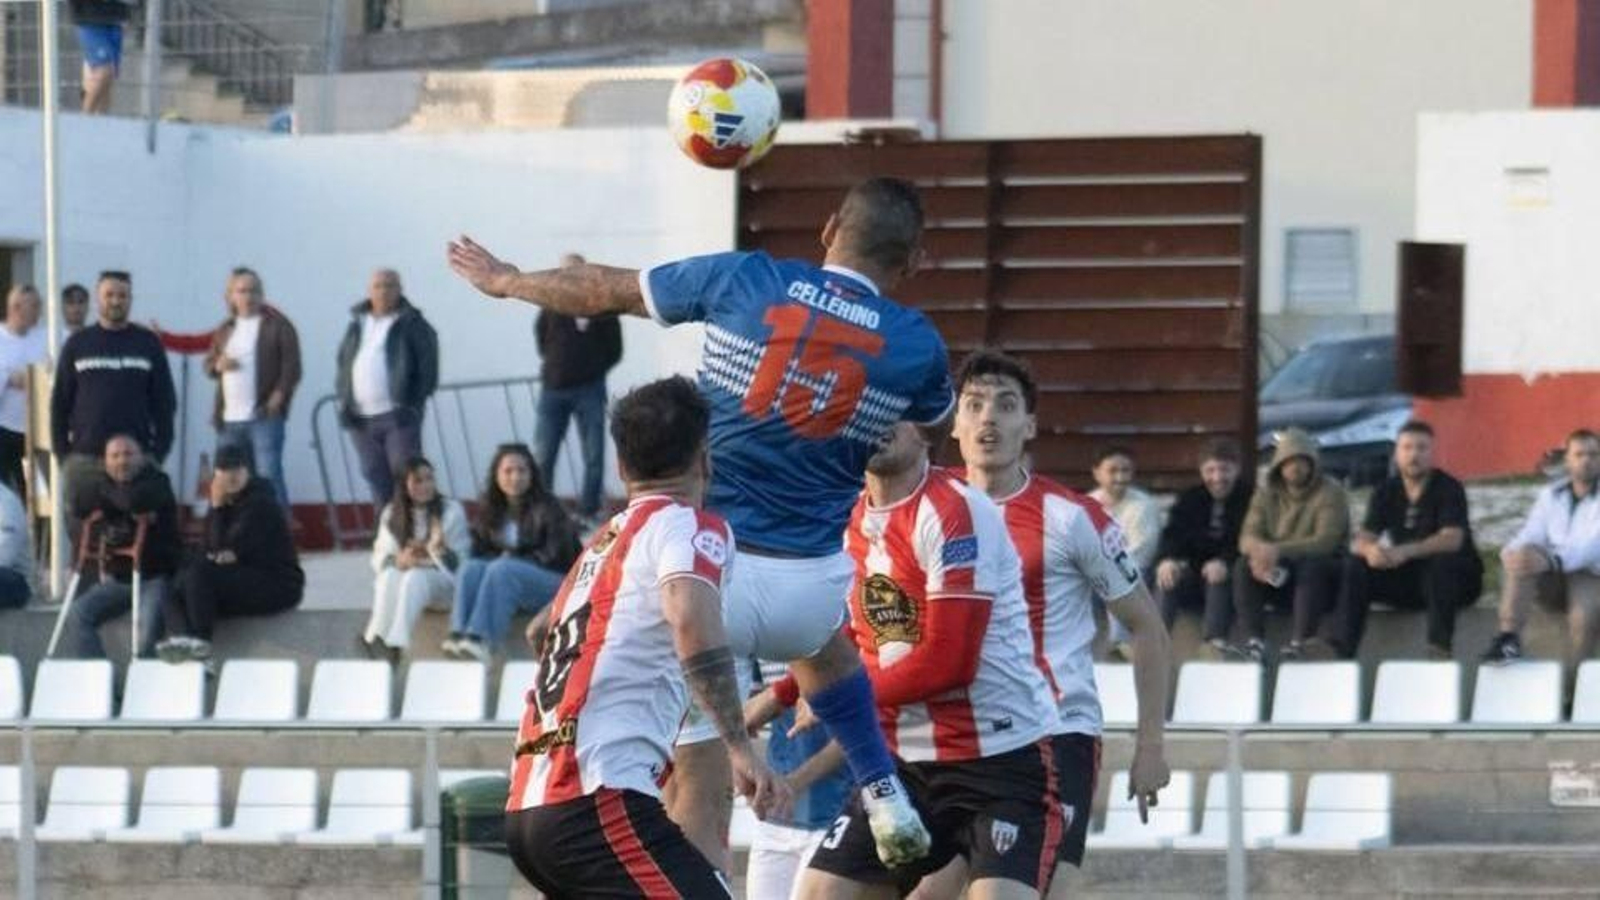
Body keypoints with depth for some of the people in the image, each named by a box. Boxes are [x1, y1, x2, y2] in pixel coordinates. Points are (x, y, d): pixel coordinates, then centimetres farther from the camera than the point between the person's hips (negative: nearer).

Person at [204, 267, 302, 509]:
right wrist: (217, 365, -2)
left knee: (269, 476, -13)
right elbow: (209, 364, 22)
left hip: (264, 416, -6)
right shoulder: (225, 330, 18)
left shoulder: (278, 326, 0)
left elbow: (291, 365, -6)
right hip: (229, 419, 6)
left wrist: (279, 396, -17)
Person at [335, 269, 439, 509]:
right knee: (377, 480, 8)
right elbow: (343, 365, 18)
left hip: (398, 416, -5)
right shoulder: (357, 324, 15)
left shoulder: (412, 325, -1)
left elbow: (428, 369, -6)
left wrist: (413, 405, -13)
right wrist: (345, 404, 6)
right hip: (362, 418, 5)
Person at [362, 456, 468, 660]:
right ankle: (377, 638, -47)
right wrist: (400, 561, -20)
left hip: (441, 579, -2)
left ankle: (396, 643, -49)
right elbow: (380, 560, 2)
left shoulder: (452, 510, 4)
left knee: (415, 577, -36)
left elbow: (459, 561, -2)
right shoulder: (391, 514, 10)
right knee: (390, 575, -33)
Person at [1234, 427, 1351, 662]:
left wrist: (1278, 551, -37)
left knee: (1311, 565, -37)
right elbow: (1247, 537, -4)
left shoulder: (1330, 493, -9)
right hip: (1278, 573, 4)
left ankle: (1299, 642, -45)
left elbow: (1326, 542, -23)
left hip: (1323, 571, -4)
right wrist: (1261, 551, -31)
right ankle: (1253, 640, -34)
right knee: (1244, 566, -23)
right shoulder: (1266, 493, 6)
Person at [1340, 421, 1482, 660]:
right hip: (1406, 579, 4)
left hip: (1454, 577, -4)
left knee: (1441, 563, -38)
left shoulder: (1448, 488, -11)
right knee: (1355, 567, -17)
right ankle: (1341, 648, -23)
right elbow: (1361, 539, -7)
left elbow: (1452, 539, -26)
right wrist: (1369, 549, -34)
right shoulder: (1386, 492, 3)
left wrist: (1407, 551, -42)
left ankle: (1441, 646, -40)